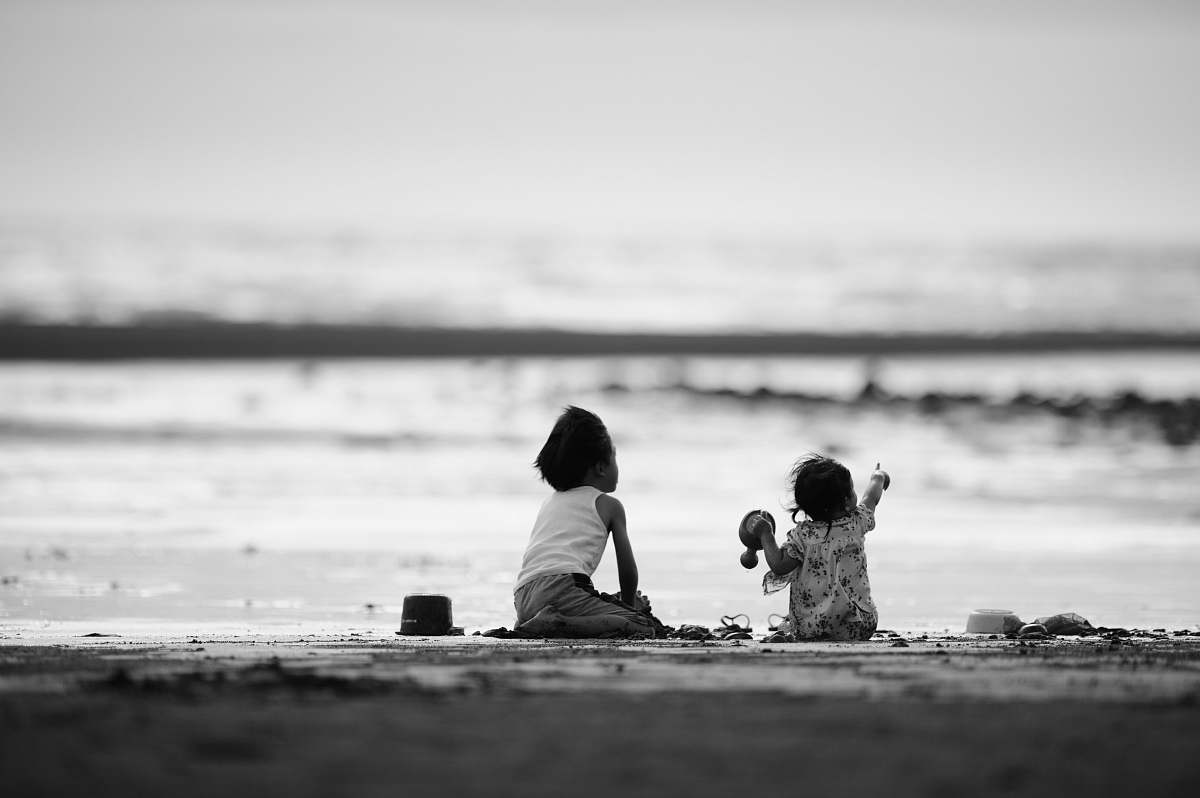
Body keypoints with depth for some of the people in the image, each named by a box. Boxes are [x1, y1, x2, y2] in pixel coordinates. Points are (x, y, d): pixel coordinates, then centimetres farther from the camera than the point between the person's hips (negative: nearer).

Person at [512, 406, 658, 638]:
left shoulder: (548, 504, 33)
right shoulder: (608, 505, 14)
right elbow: (627, 567, 14)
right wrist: (629, 602, 35)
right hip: (562, 584, -7)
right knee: (646, 627, -13)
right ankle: (559, 623, -29)